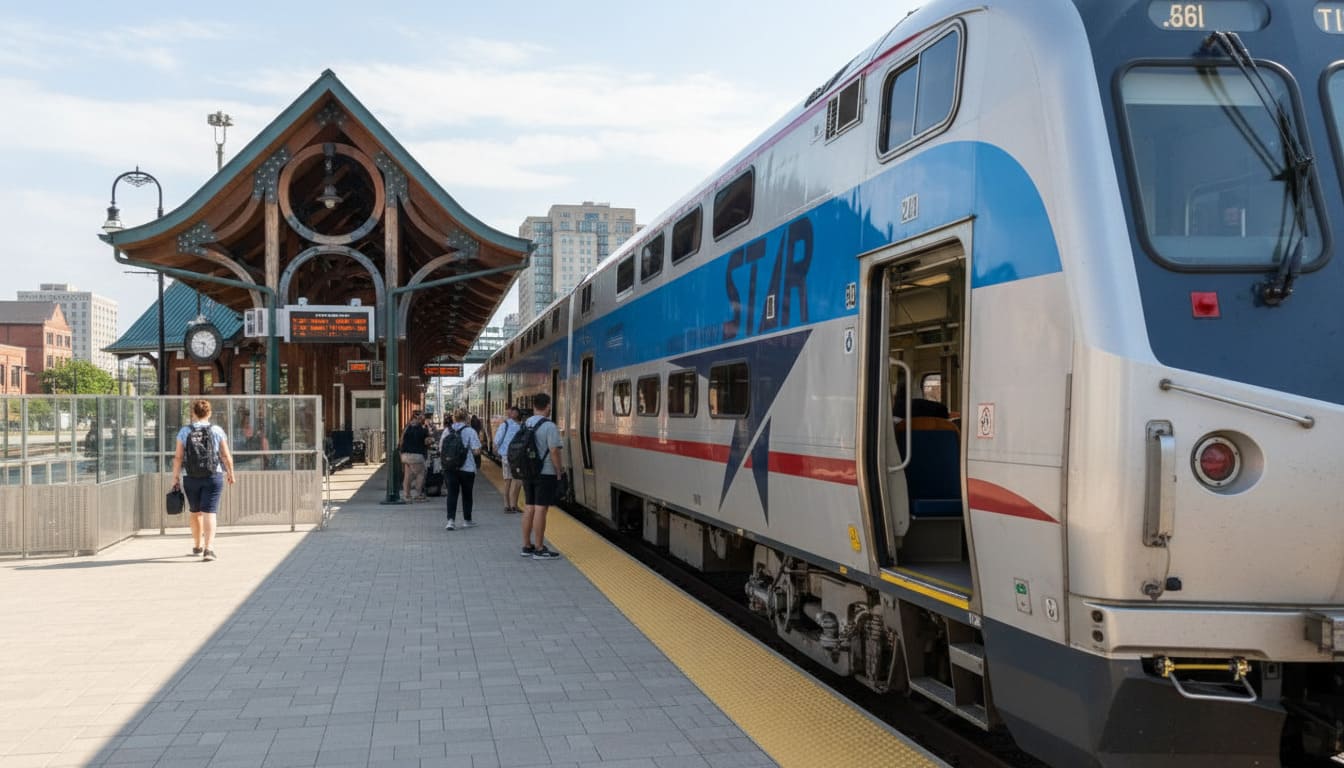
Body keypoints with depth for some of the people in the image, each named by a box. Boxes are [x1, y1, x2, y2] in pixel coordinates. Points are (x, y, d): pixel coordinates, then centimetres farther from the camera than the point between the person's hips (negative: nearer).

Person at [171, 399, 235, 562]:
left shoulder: (184, 431, 0)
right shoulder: (217, 431, -1)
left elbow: (178, 457, -3)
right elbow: (226, 456, 0)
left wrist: (175, 477, 2)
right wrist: (230, 474, 13)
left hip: (191, 478, 2)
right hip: (213, 477, -2)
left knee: (195, 512, 18)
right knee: (209, 513, -5)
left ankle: (197, 546, 34)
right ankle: (208, 548, -18)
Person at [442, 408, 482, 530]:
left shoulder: (447, 431, 2)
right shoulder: (470, 431, -7)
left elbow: (441, 450, 6)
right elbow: (476, 451, -13)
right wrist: (479, 441, 6)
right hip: (467, 468, -2)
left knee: (452, 494, 1)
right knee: (467, 495, 12)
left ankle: (451, 520, -12)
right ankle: (467, 520, 21)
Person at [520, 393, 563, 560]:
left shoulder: (525, 424, 9)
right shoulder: (549, 426, -14)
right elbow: (554, 451, -17)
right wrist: (559, 471, -7)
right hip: (545, 473, -7)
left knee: (530, 508, 13)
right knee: (540, 509, -5)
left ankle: (526, 546, 18)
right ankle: (539, 549, -3)